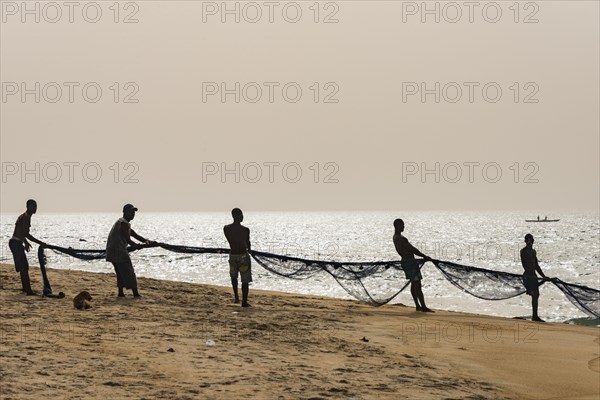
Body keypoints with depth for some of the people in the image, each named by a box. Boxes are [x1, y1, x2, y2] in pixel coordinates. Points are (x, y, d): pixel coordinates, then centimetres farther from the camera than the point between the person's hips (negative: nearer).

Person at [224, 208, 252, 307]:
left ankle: (236, 296, 20)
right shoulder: (245, 230, -17)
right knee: (245, 280, 6)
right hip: (243, 256, -4)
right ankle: (244, 302, 5)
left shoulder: (226, 228, -8)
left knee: (234, 276, 28)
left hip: (232, 255, 4)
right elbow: (248, 244, -2)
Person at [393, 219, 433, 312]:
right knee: (417, 285, -9)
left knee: (414, 284, 16)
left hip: (405, 261, 11)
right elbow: (412, 249, -20)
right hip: (410, 262, -11)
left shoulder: (396, 237, 13)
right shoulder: (400, 238, -21)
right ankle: (423, 307, -9)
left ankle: (418, 306, 19)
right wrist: (425, 257, -13)